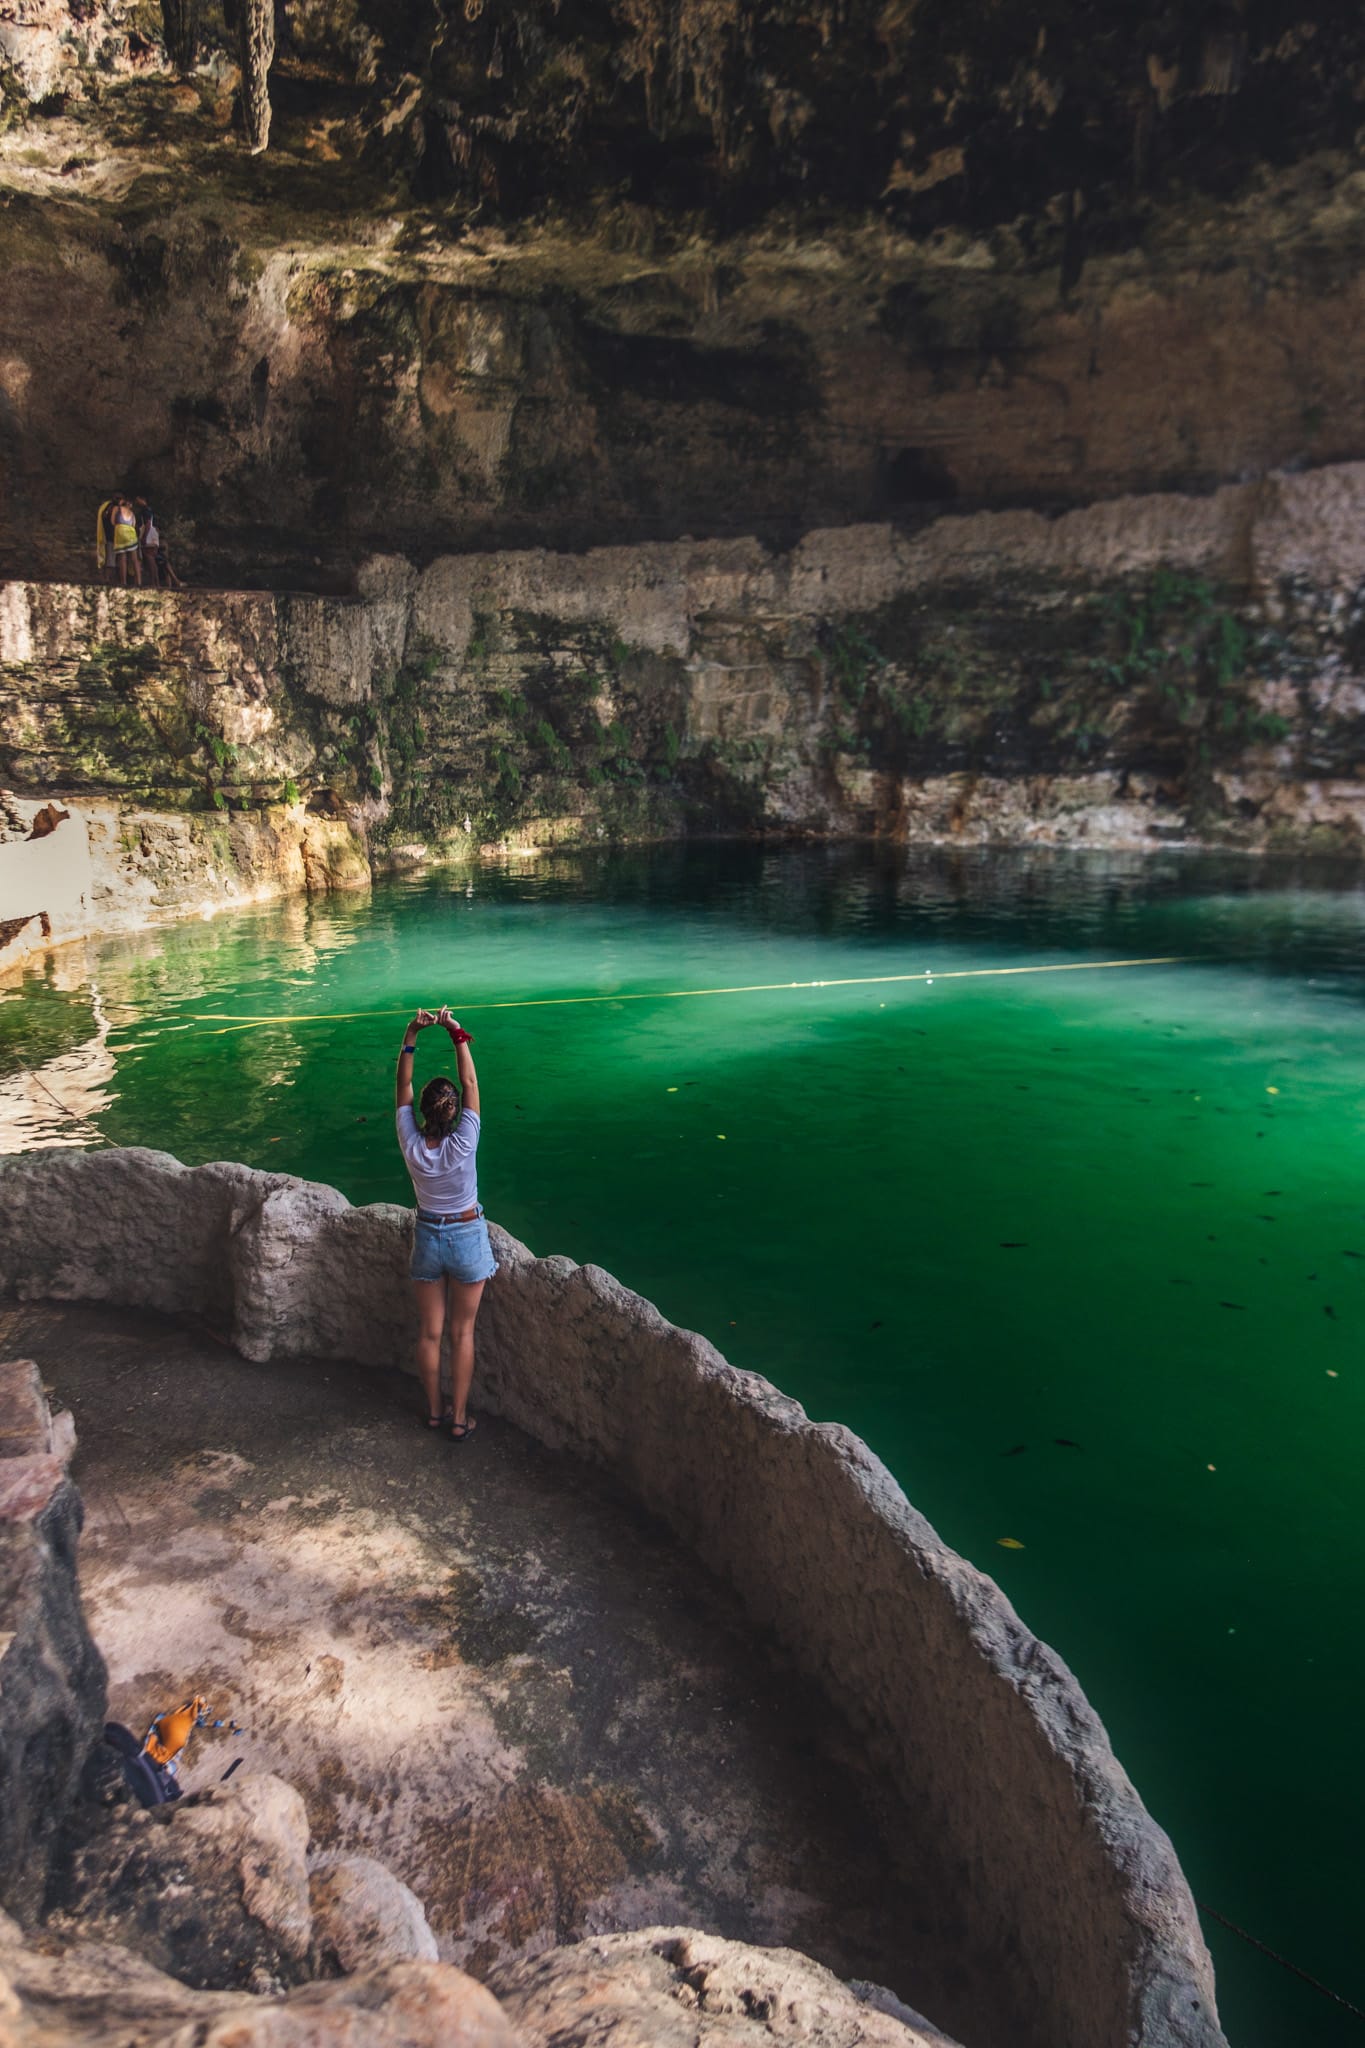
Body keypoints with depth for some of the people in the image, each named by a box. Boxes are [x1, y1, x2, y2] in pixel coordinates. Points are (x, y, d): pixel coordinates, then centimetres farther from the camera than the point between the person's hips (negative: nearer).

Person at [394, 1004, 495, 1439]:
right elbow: (470, 1083, -17)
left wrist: (411, 1035, -14)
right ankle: (459, 1417, 17)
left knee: (430, 1332, 14)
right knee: (462, 1332, 9)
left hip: (428, 1239, 2)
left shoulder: (411, 1146, -17)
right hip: (467, 1238, -2)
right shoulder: (463, 1144, -24)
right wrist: (457, 1035, -17)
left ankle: (434, 1410, 29)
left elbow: (402, 1086, -10)